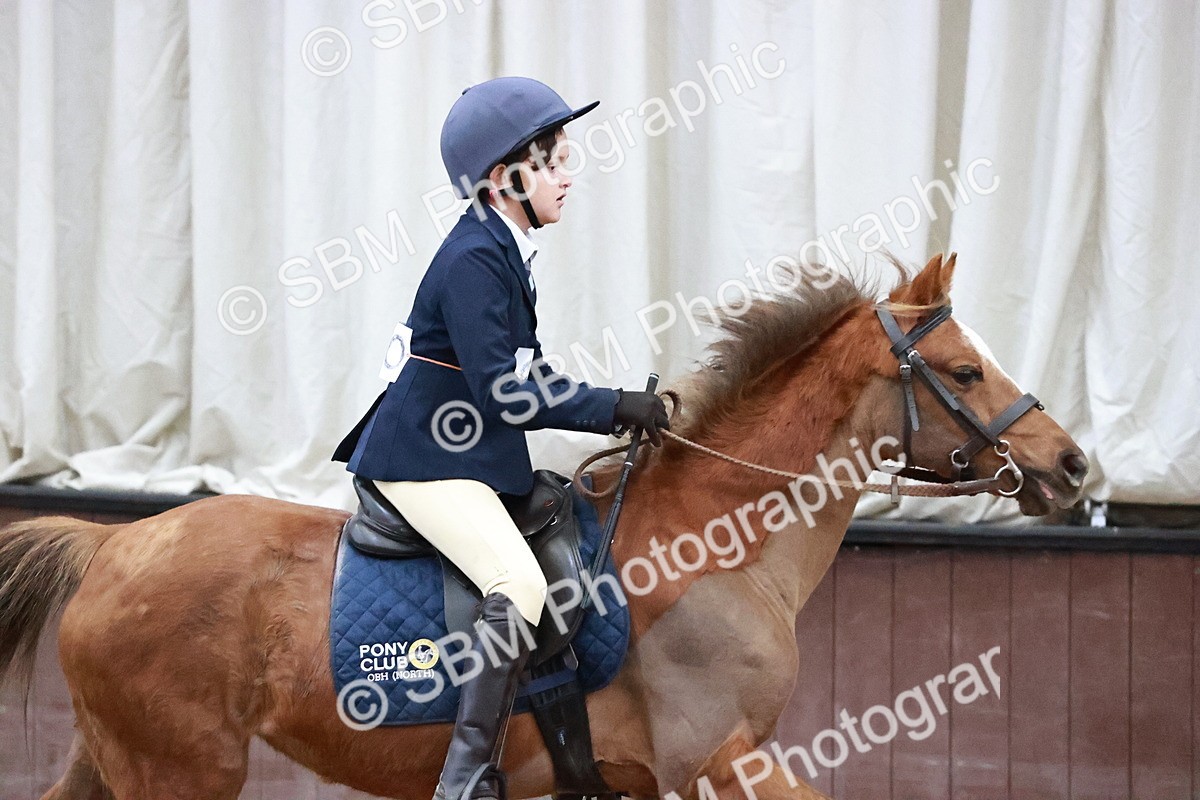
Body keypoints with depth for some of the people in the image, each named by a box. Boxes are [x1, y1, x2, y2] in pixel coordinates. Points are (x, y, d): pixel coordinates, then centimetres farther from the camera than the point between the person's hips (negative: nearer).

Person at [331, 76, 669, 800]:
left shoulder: (507, 251, 10)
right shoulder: (473, 260, -20)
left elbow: (527, 372, 17)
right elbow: (502, 392, -24)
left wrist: (618, 409, 6)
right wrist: (613, 408, -20)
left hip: (475, 455, 11)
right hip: (428, 462, -11)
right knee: (520, 585, -25)